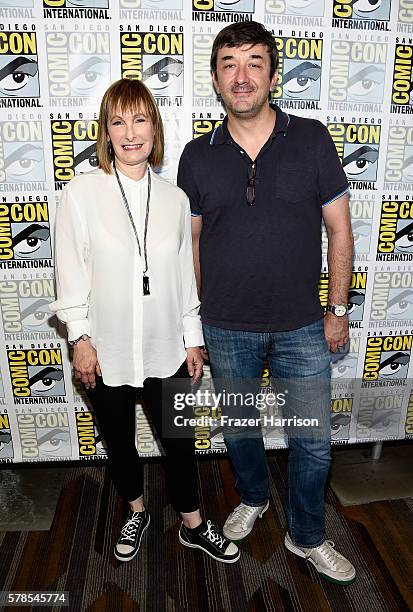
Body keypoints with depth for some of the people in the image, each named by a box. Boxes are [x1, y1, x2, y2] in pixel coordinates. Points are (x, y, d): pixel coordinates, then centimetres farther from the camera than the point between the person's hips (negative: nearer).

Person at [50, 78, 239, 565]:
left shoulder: (174, 198, -1)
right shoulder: (80, 194, -9)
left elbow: (184, 275, 4)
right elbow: (70, 273, -5)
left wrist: (193, 339, 6)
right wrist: (80, 338, -7)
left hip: (165, 349, 1)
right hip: (107, 351, -1)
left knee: (180, 442, 13)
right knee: (119, 443, 19)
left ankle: (193, 526, 38)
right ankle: (136, 513, 47)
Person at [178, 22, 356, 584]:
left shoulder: (312, 140, -4)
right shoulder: (197, 156, -1)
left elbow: (339, 230, 0)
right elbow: (191, 242, 6)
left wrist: (338, 310, -1)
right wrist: (194, 317, 6)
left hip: (301, 327, 0)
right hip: (226, 329, 1)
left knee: (313, 441, 10)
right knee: (239, 429, 19)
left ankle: (307, 537, 37)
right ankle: (253, 499, 50)